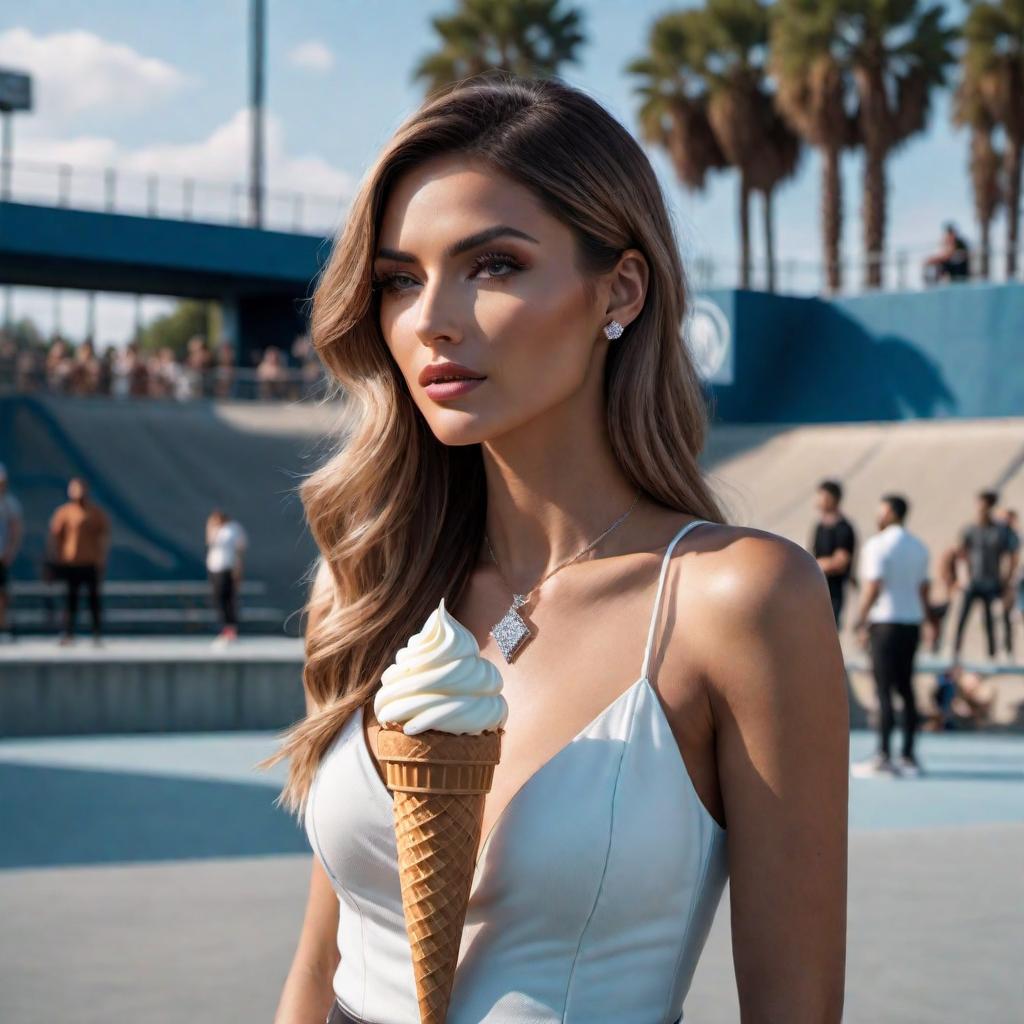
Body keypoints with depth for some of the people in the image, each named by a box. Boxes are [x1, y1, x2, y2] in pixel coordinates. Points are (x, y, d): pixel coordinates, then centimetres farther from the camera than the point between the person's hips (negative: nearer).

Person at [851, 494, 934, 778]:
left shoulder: (877, 545, -9)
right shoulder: (919, 547, 13)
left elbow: (873, 588, -15)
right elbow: (923, 589, 15)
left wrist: (860, 622, -11)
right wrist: (927, 620, 22)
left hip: (885, 622, -7)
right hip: (912, 622, 7)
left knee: (884, 690, -7)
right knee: (906, 689, 11)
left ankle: (883, 757, -8)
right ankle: (909, 757, 11)